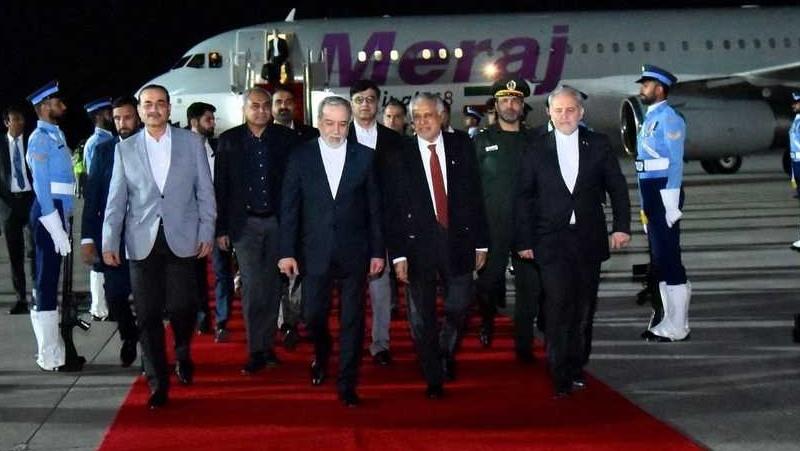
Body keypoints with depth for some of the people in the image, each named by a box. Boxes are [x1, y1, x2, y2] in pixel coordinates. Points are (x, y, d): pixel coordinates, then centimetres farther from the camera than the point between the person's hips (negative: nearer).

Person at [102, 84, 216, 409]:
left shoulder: (191, 142, 5)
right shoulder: (125, 149, 8)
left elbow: (205, 191, 6)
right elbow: (116, 200, 7)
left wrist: (207, 233, 0)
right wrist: (109, 242, 1)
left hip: (182, 239, -1)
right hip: (142, 242, 1)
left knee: (181, 307, -5)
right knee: (148, 315, 1)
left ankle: (183, 355, 27)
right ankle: (158, 384, 11)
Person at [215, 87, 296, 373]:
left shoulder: (285, 138, 2)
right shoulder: (229, 140, 2)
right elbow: (221, 186, 2)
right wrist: (221, 228, -1)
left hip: (277, 221, 1)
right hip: (245, 224, -1)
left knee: (272, 286, 8)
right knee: (252, 288, -4)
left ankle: (267, 345, 18)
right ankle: (256, 351, 2)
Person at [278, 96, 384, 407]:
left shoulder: (365, 157, 1)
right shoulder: (300, 157, 1)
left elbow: (374, 208, 3)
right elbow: (289, 208, 1)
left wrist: (378, 251, 1)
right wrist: (287, 252, -4)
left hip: (354, 252, 0)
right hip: (315, 251, 0)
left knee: (352, 319, 3)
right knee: (313, 315, 7)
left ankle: (347, 384, 14)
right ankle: (321, 356, 38)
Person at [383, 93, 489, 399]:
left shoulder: (461, 148, 3)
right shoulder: (399, 156, -2)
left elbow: (476, 197, 5)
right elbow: (391, 209, -3)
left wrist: (481, 243, 3)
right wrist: (398, 254, -8)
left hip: (458, 239, 1)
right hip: (418, 244, -1)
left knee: (459, 306, 7)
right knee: (422, 317, 5)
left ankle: (446, 352, 37)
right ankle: (434, 379, 21)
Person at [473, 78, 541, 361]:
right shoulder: (482, 141, 6)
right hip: (492, 228, -1)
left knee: (530, 286, 0)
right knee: (489, 280, 0)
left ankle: (524, 346, 9)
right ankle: (488, 320, 31)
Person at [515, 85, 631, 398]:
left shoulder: (598, 145, 5)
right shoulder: (536, 150, 3)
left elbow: (617, 188, 9)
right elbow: (524, 198, 4)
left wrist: (622, 226, -1)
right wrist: (524, 241, 1)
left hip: (589, 240, 2)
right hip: (552, 242, -2)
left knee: (584, 307, 8)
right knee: (557, 307, -10)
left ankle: (577, 367, 21)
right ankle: (560, 377, -6)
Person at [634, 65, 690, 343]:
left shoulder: (669, 118, -11)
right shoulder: (650, 118, 16)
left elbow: (675, 163, -16)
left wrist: (671, 205, -20)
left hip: (664, 193, -10)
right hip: (650, 194, 10)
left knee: (669, 259, -6)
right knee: (659, 258, 14)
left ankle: (677, 328, -1)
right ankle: (669, 318, 24)